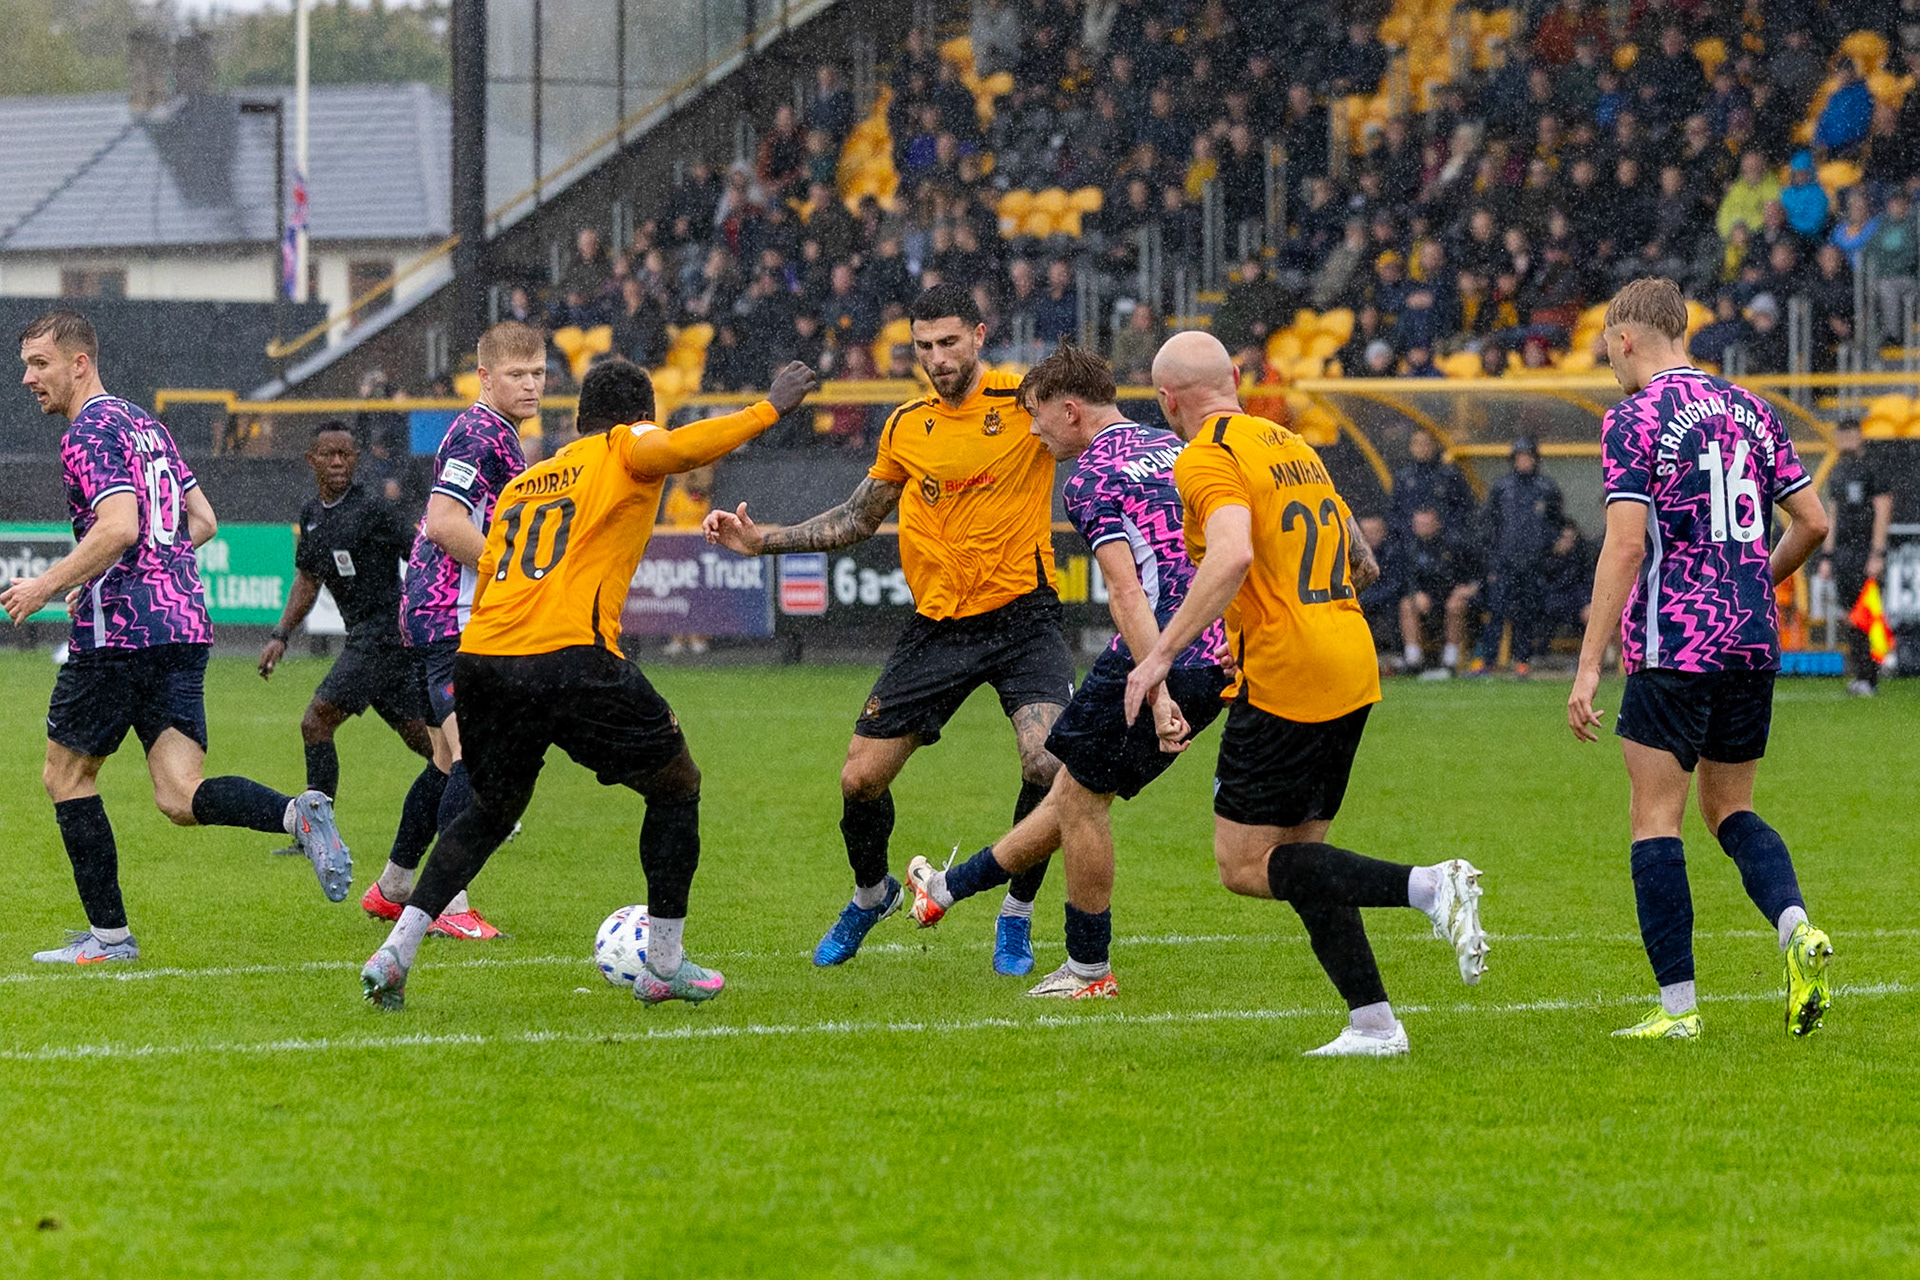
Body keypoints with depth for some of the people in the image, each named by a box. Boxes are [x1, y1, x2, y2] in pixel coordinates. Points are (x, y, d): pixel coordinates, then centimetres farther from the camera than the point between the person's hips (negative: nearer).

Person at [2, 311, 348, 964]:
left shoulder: (89, 433, -8)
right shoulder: (145, 424, 20)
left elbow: (119, 526, -23)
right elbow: (203, 521, 24)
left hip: (118, 631, -8)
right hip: (184, 623, 8)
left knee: (66, 775, 9)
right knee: (181, 798, -1)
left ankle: (108, 931, 10)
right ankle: (297, 814, -25)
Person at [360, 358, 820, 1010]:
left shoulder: (521, 483, 26)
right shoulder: (624, 450, 8)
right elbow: (671, 449, -14)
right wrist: (768, 409, -7)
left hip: (480, 658, 6)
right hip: (570, 658, -6)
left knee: (491, 811, 26)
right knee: (677, 785, 14)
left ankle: (393, 955, 13)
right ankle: (665, 965, 15)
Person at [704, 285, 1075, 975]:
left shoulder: (1027, 402, -7)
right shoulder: (907, 427, 6)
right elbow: (858, 518, 18)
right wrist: (762, 540, 10)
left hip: (1022, 619, -4)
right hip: (938, 627, 4)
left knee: (1048, 767, -24)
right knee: (860, 779, 1)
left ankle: (1016, 916, 1)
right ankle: (872, 894, 33)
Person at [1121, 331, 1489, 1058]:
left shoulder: (1207, 460, -9)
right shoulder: (1289, 443, 18)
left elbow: (1232, 556, -26)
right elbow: (1344, 531, 33)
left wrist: (1162, 652, -26)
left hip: (1282, 681, -9)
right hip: (1352, 672, 9)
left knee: (1245, 866, -4)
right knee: (1298, 851, 15)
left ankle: (1426, 887, -19)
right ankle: (1372, 1024, 6)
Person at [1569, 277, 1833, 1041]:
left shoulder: (1634, 420, -7)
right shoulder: (1747, 410, 11)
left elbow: (1626, 543, -16)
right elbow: (1812, 521, 10)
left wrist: (1589, 665, -15)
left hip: (1673, 642, -6)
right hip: (1752, 641, 6)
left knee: (1657, 817, 1)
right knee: (1729, 810, 16)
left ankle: (1677, 1005, -3)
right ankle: (1797, 927, -10)